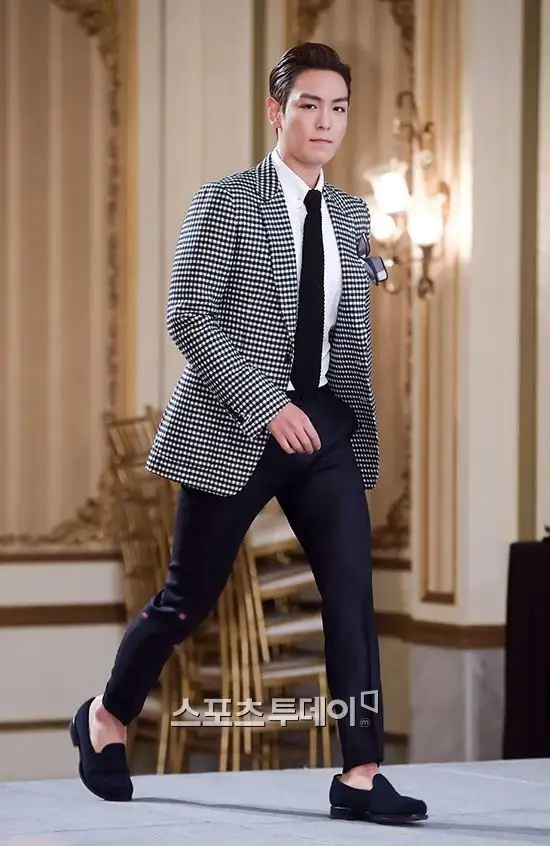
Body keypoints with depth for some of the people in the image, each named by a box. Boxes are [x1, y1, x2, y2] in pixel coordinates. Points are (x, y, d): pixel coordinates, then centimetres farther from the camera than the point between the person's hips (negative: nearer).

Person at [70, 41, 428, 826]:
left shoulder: (351, 215, 10)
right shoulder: (226, 201, -8)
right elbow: (188, 318, -14)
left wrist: (357, 419, 11)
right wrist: (268, 406, -19)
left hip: (323, 422, 5)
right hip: (235, 428, -5)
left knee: (352, 590, -7)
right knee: (190, 596, 6)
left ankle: (361, 775, -5)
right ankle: (106, 718, 30)